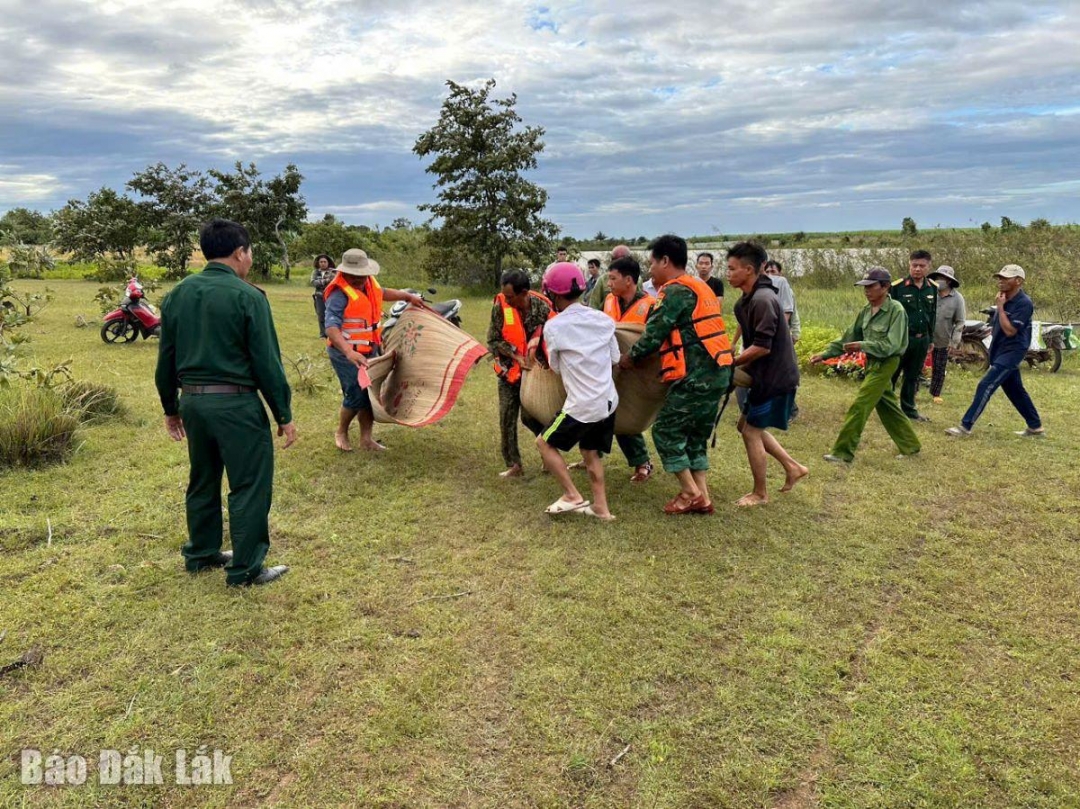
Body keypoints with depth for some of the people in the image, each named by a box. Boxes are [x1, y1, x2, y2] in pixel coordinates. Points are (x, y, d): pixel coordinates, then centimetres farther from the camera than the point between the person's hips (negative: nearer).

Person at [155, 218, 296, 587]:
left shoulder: (178, 294, 8)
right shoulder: (247, 296, -12)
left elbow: (166, 358, 13)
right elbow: (267, 361, -12)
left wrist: (171, 408, 22)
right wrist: (284, 415, -5)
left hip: (192, 401, 7)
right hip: (235, 404, -7)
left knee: (202, 481, 21)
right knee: (249, 487, 3)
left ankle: (200, 554, 34)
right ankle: (245, 569, 9)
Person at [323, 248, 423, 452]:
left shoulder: (369, 282, 2)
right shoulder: (339, 295, -24)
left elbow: (382, 293, 27)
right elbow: (331, 328, -35)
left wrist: (408, 296, 26)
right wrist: (349, 351, -48)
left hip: (369, 351, 8)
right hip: (347, 355, -8)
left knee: (371, 394, 11)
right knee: (356, 397, -5)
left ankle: (366, 439, 23)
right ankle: (341, 433, 22)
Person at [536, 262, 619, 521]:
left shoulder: (553, 327, -11)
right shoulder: (603, 319, 3)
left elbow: (555, 367, 2)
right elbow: (615, 358, 11)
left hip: (582, 406, -6)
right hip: (609, 401, 6)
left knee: (545, 442, 12)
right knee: (591, 452, 20)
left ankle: (572, 496, 10)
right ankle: (601, 507, 20)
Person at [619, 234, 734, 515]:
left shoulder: (676, 290, -11)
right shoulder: (700, 287, 20)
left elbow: (655, 333, -13)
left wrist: (631, 357, 2)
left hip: (695, 375, -10)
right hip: (717, 372, 10)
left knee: (666, 431, 1)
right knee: (696, 436, 16)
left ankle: (690, 493, 5)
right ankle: (702, 497, 17)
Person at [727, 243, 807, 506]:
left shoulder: (763, 300, -22)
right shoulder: (749, 299, 9)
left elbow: (762, 347, -25)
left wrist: (731, 363, -15)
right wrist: (739, 361, 4)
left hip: (775, 377, -10)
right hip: (767, 374, 10)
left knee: (751, 430, -2)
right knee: (749, 425, 16)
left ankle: (760, 494, 13)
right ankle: (793, 466, 26)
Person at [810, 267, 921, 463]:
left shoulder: (896, 310, -16)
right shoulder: (866, 311, 5)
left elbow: (891, 345, -21)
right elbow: (848, 337, 8)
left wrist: (862, 345, -30)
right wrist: (825, 354, 2)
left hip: (885, 364, -8)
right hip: (872, 362, 8)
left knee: (859, 406, -9)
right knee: (887, 407, 17)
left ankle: (843, 452, -3)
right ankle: (910, 445, 32)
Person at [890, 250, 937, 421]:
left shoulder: (933, 288, 6)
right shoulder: (897, 287, -10)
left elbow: (933, 315, 15)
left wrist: (930, 339, 16)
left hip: (921, 340, 5)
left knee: (913, 377, 14)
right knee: (891, 376, 2)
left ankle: (909, 409, 24)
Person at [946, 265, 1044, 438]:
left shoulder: (1024, 303, -18)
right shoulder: (1006, 300, 9)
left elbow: (1010, 330, -24)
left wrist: (1000, 307, -21)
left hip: (1011, 352, -9)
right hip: (1001, 351, 9)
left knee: (985, 386, -14)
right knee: (1015, 390, 16)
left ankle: (966, 426, -13)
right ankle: (1035, 426, 28)